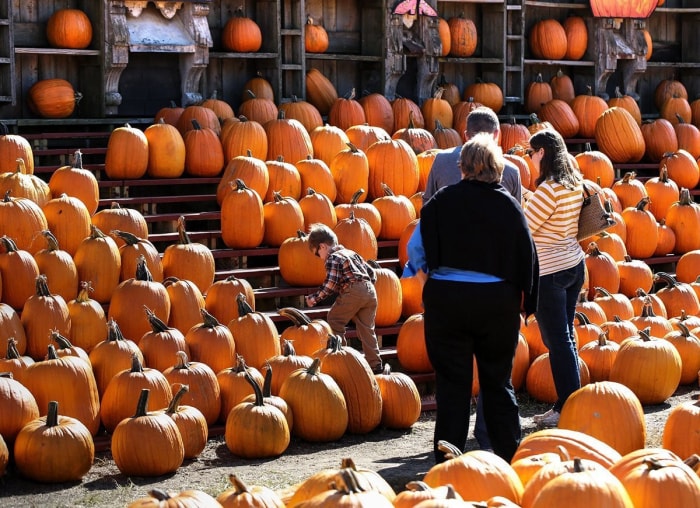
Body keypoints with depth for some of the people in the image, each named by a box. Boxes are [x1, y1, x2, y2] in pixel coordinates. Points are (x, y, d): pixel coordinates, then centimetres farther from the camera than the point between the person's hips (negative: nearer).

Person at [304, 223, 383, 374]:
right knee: (367, 329, 10)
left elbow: (330, 285, -9)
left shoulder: (333, 258, 0)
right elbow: (371, 272, 26)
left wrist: (314, 298, -1)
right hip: (370, 292, 8)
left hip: (352, 292, -8)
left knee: (334, 321, 7)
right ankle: (375, 364, 7)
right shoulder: (351, 253, 25)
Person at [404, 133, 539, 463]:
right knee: (498, 381, 14)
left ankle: (448, 462, 2)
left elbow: (417, 248, -1)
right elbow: (527, 258, 5)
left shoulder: (442, 201, -5)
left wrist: (415, 270, 21)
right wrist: (524, 302, 17)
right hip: (498, 302, 1)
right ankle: (509, 457, 17)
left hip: (447, 299, -1)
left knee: (452, 383, 3)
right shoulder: (509, 205, 0)